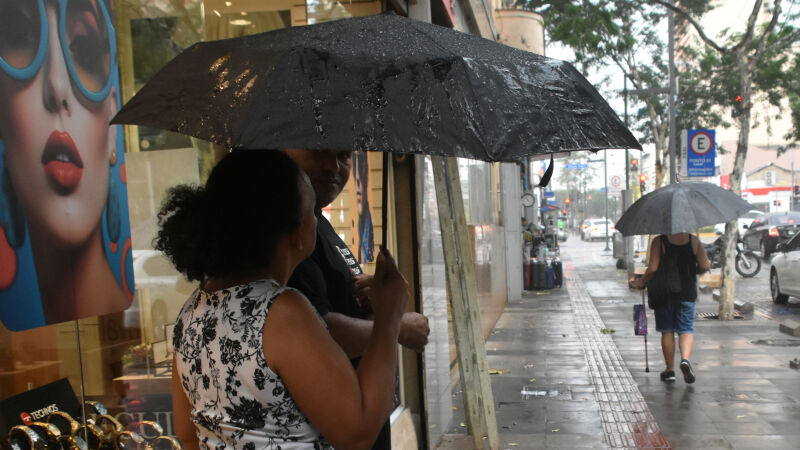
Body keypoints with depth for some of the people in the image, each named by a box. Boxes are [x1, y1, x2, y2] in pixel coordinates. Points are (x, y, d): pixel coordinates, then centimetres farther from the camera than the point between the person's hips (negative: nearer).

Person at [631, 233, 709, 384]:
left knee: (667, 331, 8)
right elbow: (705, 266, 0)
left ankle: (670, 369, 12)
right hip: (687, 292, 2)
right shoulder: (694, 241, 0)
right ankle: (685, 358, -16)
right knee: (686, 329, 9)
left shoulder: (659, 241, -8)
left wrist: (642, 282, 2)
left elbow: (652, 269, -15)